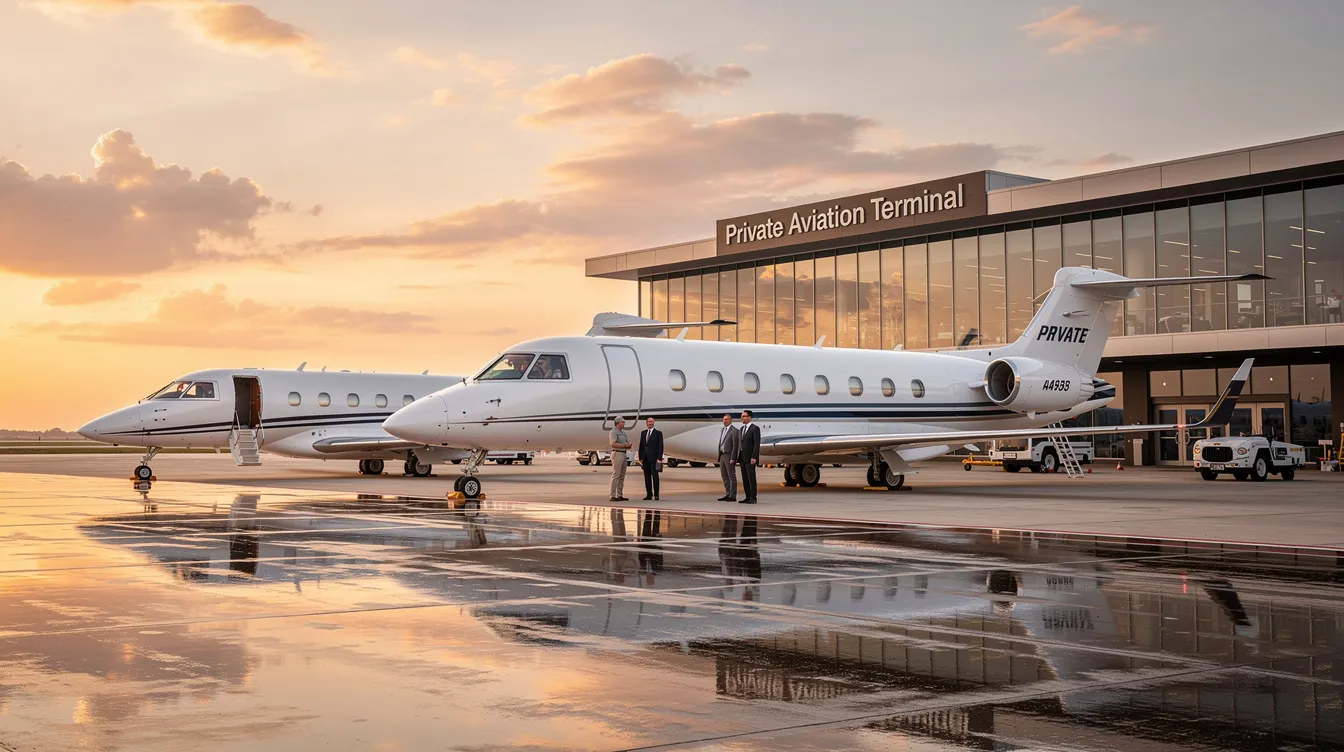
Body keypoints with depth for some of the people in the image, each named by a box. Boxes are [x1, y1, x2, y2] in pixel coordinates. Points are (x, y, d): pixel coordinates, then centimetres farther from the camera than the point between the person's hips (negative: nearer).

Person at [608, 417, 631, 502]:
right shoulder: (613, 432, -9)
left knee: (622, 476, 10)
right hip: (617, 454, -9)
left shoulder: (623, 432, 19)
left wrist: (629, 445, -5)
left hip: (623, 454, 9)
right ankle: (613, 496, -9)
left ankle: (620, 495, 13)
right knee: (616, 475, -10)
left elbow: (628, 442, 19)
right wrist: (625, 445, -19)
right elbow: (613, 444, -21)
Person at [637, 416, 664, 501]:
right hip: (645, 459, 5)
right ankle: (649, 495, 7)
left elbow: (660, 447, -6)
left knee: (655, 476, -7)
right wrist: (640, 458, 7)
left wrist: (659, 458, -14)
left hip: (653, 459, -5)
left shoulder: (658, 433, 0)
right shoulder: (643, 433, 14)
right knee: (647, 477, 5)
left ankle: (656, 495, -6)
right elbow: (641, 446, 14)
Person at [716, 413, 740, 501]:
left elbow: (735, 445, -15)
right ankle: (728, 494, 14)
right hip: (722, 456, 9)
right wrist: (719, 457, 16)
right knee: (724, 476, 9)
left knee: (732, 476, -5)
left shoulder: (734, 430, -10)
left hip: (730, 456, -9)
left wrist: (733, 459, -20)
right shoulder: (722, 430, 16)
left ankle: (733, 496, -4)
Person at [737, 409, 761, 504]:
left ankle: (753, 498, -5)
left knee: (751, 478, -7)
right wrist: (738, 457, 14)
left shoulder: (755, 428, -9)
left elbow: (757, 444, -15)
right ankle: (747, 497, 10)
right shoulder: (741, 429, 15)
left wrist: (754, 457, -22)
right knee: (745, 478, 7)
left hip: (750, 457, -8)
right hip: (742, 457, 8)